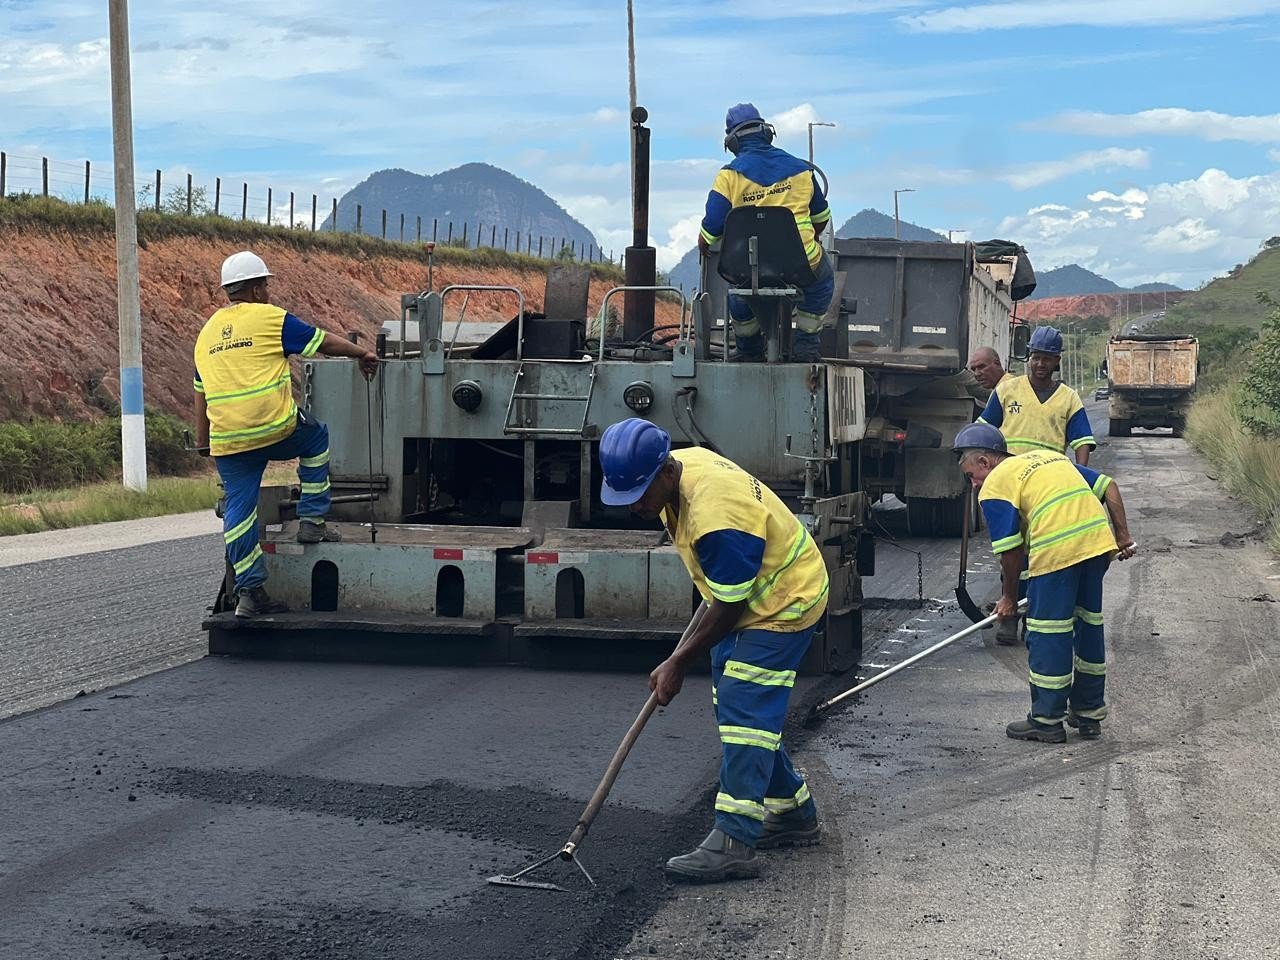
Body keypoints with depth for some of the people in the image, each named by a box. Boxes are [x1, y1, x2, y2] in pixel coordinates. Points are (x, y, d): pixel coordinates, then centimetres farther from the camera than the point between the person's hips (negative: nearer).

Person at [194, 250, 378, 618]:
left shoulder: (207, 334, 17)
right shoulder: (270, 318, -1)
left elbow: (201, 394, 21)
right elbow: (325, 342, 7)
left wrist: (203, 442, 27)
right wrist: (362, 354, 22)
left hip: (228, 442, 5)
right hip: (276, 429, -5)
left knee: (239, 508, 8)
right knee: (316, 437, 25)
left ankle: (249, 591, 6)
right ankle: (312, 521, 23)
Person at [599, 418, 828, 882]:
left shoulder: (716, 517, -36)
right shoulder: (683, 462, -8)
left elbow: (728, 610, -26)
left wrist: (678, 663, -16)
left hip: (783, 602, -10)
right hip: (746, 596, 10)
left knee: (743, 711, -16)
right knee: (734, 707, 13)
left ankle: (733, 843, -18)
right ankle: (794, 814, 26)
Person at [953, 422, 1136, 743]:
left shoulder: (995, 485, 5)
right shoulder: (1051, 456, 27)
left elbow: (1011, 550, 1)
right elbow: (1107, 486, 20)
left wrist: (1008, 597, 14)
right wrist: (1123, 535, 20)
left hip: (1057, 549, -7)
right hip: (1099, 539, 7)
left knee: (1048, 635, 4)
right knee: (1089, 625, 19)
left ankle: (1047, 721, 10)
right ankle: (1089, 713, 29)